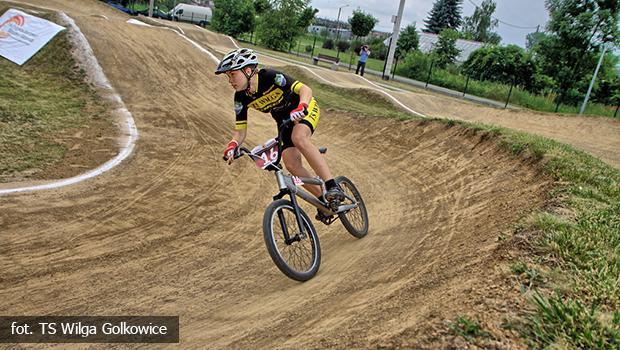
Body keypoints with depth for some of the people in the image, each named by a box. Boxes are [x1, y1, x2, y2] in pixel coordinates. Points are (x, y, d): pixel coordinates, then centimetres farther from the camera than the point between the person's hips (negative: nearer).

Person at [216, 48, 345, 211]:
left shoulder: (270, 76, -30)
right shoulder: (241, 98, -14)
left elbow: (305, 89, -33)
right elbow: (240, 130, -10)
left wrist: (301, 107, -54)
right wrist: (233, 145, -32)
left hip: (305, 108, -5)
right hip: (284, 120, 6)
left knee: (298, 137, -37)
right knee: (291, 164, -12)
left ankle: (333, 186, -34)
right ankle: (323, 199, 5)